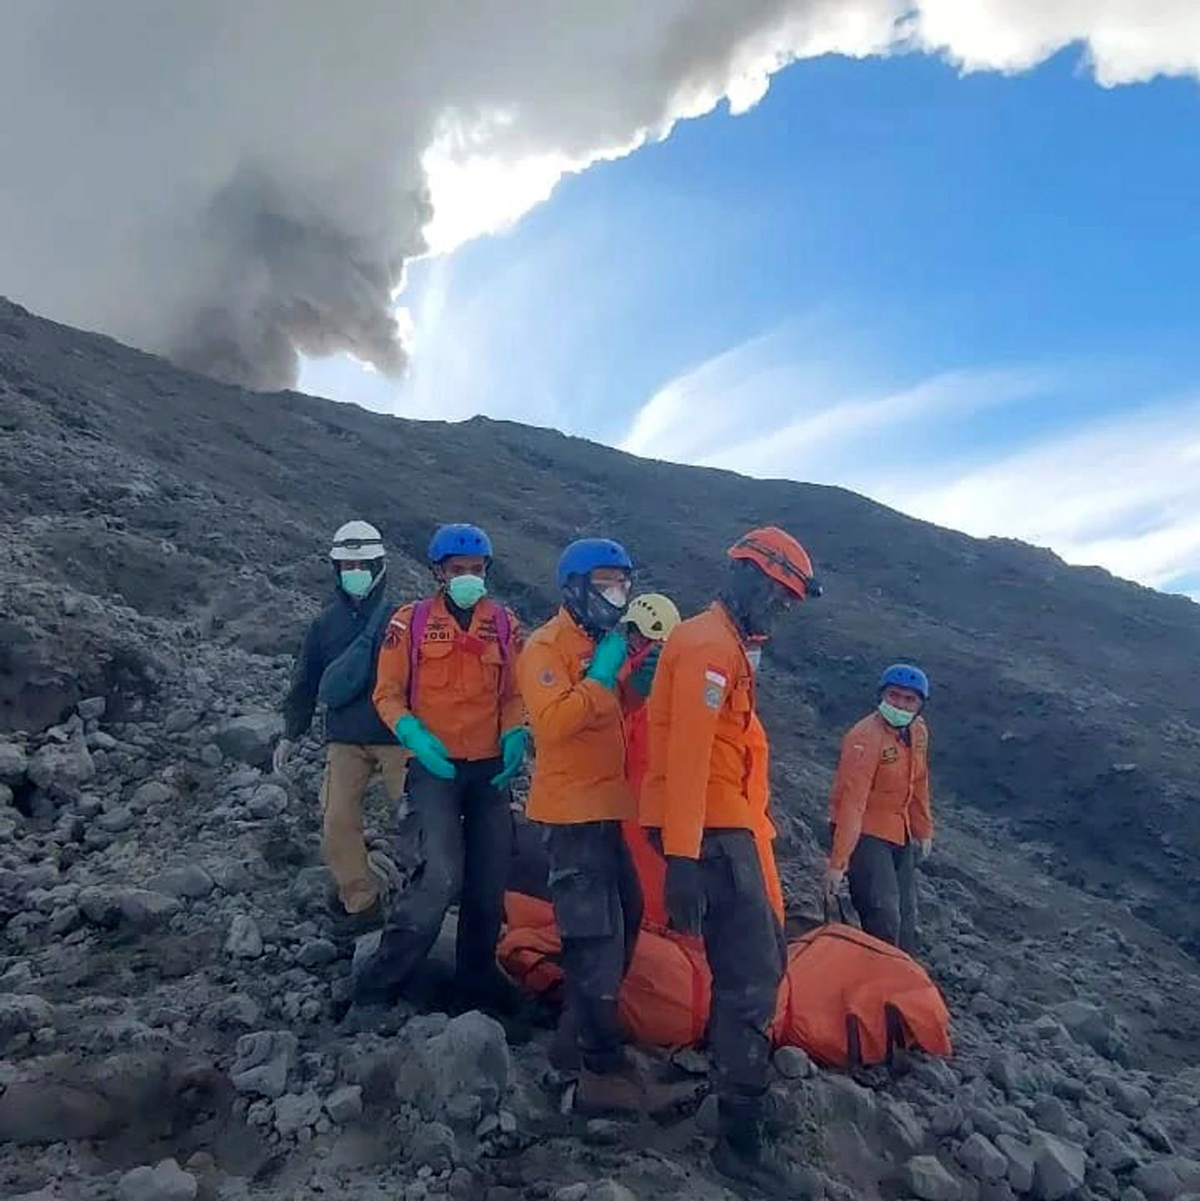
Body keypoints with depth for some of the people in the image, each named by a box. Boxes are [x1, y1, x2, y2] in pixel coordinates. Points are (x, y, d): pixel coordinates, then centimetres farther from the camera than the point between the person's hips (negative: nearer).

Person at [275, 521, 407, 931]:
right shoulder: (325, 624, 9)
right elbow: (305, 682, 15)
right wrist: (290, 733, 13)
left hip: (397, 735, -2)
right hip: (344, 738, 3)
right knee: (338, 823, -3)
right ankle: (360, 901, 12)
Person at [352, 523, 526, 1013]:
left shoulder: (505, 623, 7)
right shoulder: (410, 621, -1)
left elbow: (514, 695, 12)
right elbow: (387, 693, 2)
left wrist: (515, 736, -6)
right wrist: (412, 733, -15)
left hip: (490, 768, 4)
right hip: (434, 766, -4)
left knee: (489, 881, 8)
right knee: (443, 875, -17)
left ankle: (478, 978, 26)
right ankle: (381, 977, 0)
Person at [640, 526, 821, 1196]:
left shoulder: (725, 646, 18)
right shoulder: (710, 645, -15)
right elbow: (686, 752, -24)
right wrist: (683, 858, -28)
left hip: (725, 827, 11)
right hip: (710, 832, -11)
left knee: (763, 955, 22)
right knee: (751, 976, -8)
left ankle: (738, 1060, 39)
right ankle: (742, 1141, -1)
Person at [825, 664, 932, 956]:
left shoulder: (918, 730, 0)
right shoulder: (865, 737, -25)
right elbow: (852, 802, -29)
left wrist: (924, 830, 20)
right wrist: (838, 862, -30)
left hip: (901, 834, 8)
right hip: (865, 833, -8)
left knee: (905, 918, 15)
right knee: (883, 920, -15)